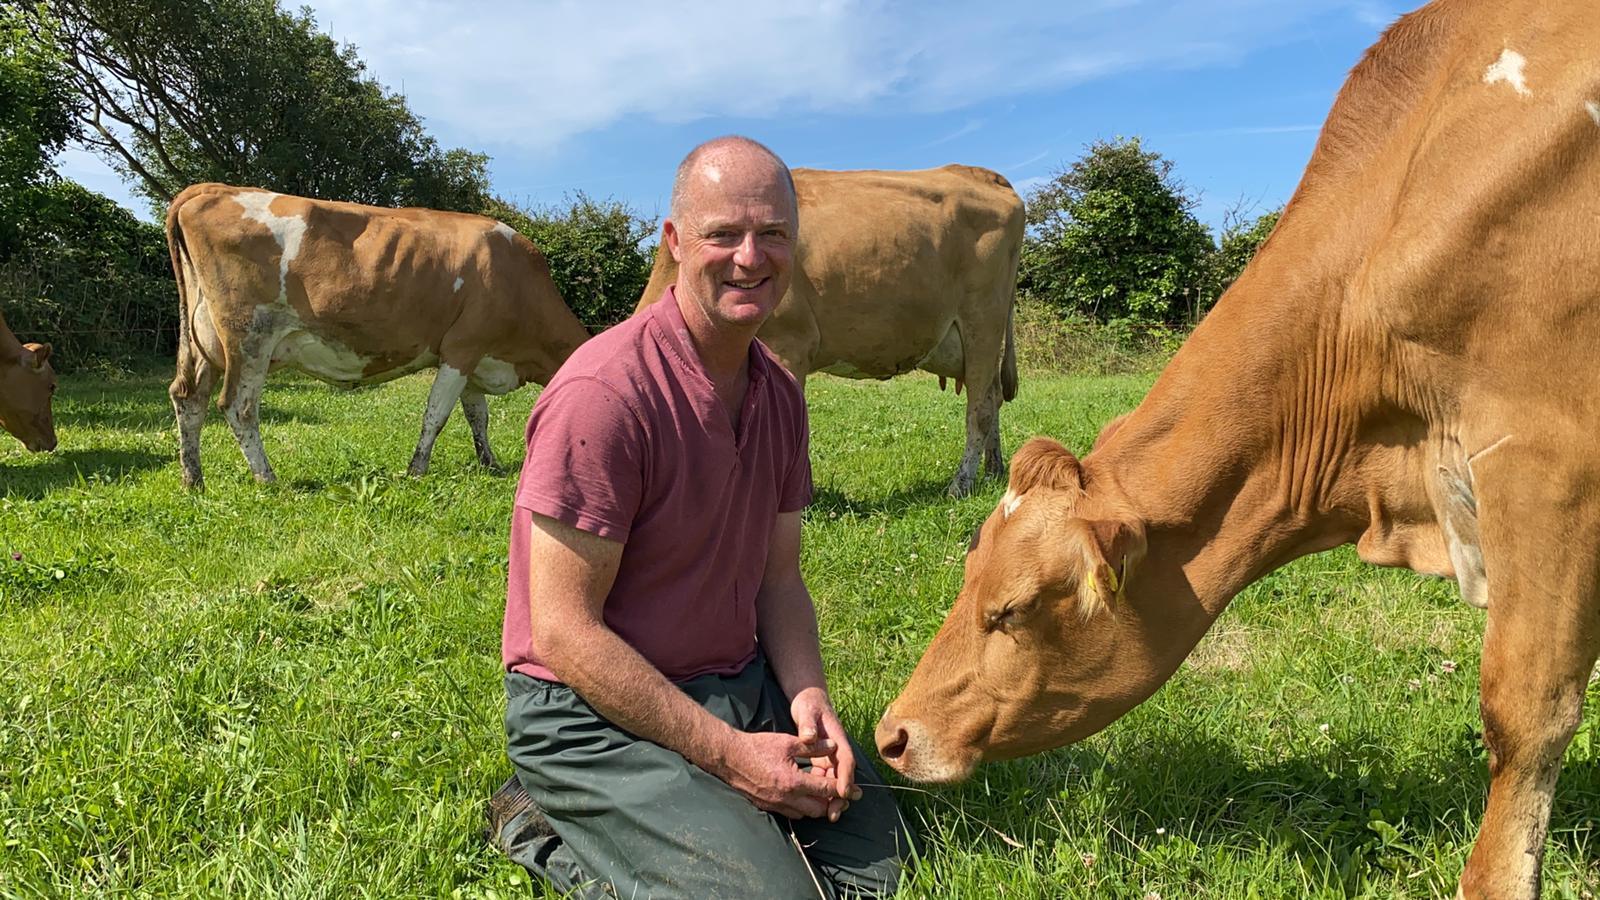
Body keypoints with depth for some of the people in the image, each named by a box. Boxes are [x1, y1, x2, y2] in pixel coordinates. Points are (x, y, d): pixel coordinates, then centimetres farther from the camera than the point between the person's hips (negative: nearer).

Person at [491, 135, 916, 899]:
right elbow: (562, 631, -22)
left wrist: (807, 694, -10)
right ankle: (552, 831, 4)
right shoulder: (605, 392, -23)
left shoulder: (778, 393, 2)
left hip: (741, 685, 8)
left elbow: (777, 575, 9)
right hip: (598, 713, -7)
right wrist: (726, 751, -20)